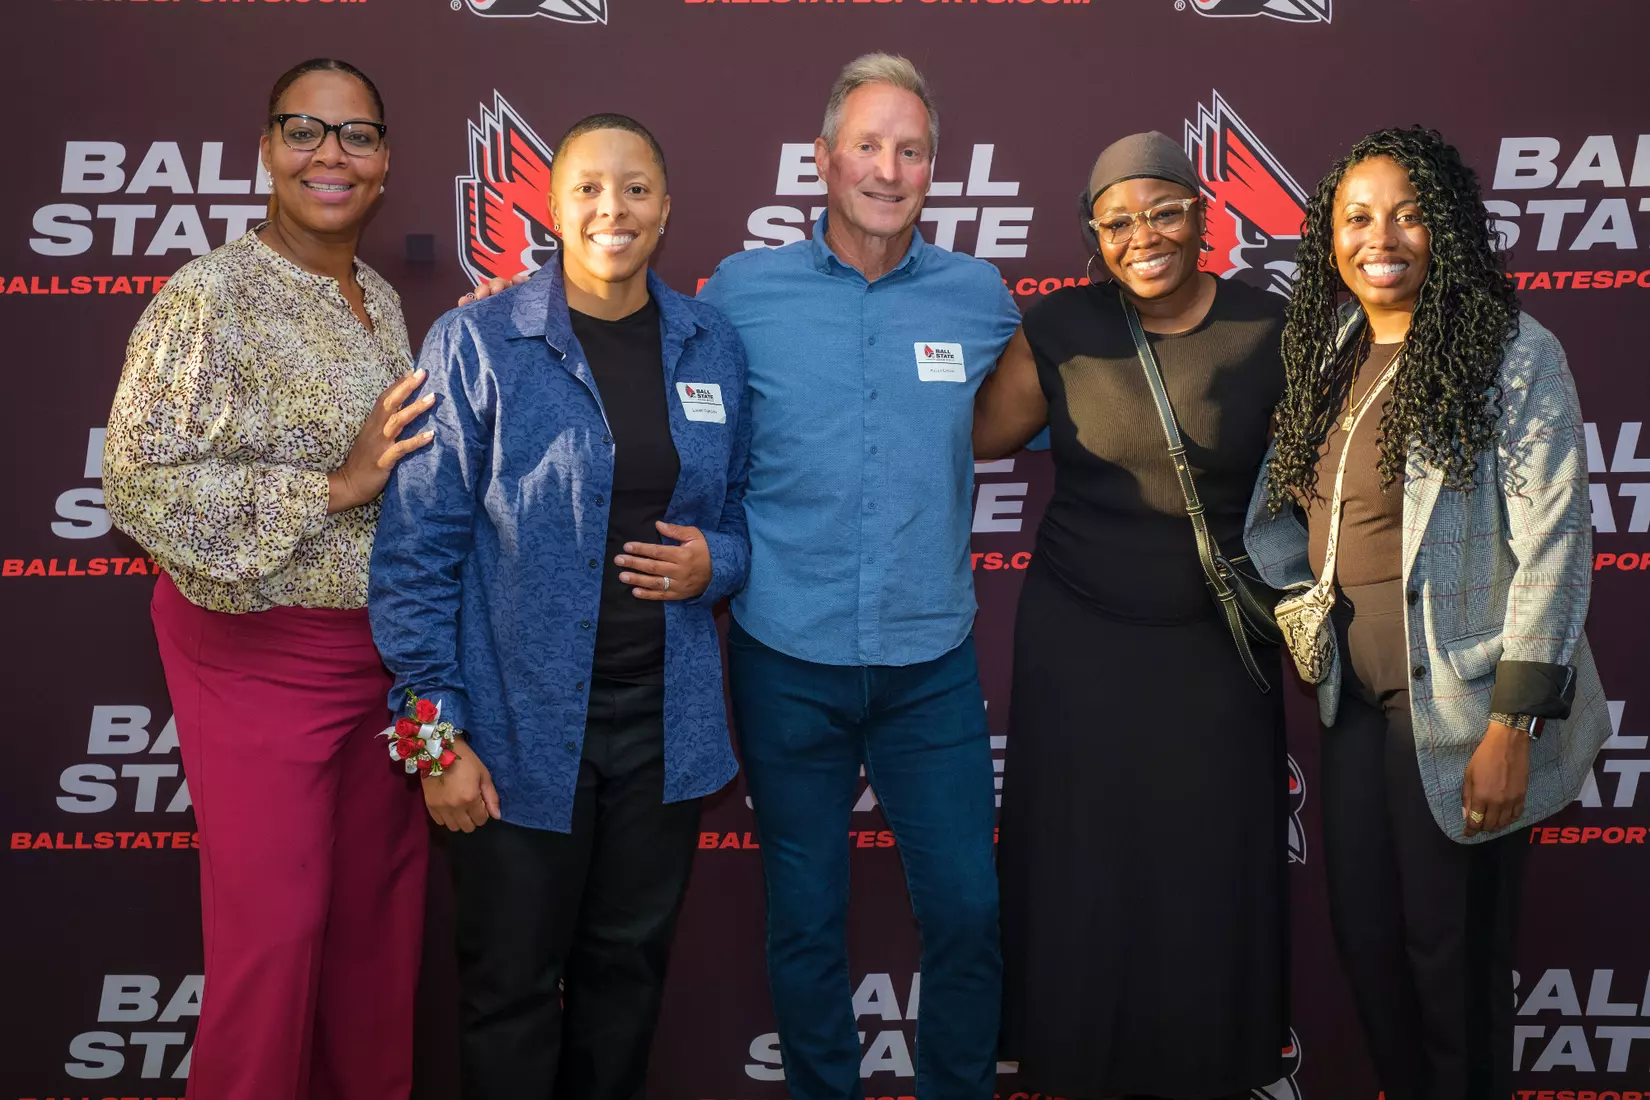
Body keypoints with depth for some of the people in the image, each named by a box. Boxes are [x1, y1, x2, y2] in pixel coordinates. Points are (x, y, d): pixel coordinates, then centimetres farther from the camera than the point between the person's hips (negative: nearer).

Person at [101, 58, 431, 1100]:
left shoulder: (384, 301, 10)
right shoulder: (210, 296, -12)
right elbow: (139, 484, -20)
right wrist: (336, 487, -20)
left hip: (384, 647, 6)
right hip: (260, 654, -6)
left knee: (380, 911, 14)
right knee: (275, 930, 1)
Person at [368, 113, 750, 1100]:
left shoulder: (713, 344, 5)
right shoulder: (478, 344, -7)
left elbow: (743, 508, 16)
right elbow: (419, 548, -7)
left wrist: (714, 563, -7)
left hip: (667, 720, 4)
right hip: (521, 723, -3)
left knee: (627, 970, 18)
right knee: (513, 986, 10)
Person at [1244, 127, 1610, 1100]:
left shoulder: (1515, 354, -10)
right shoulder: (1331, 357, 8)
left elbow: (1554, 545, -14)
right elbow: (1285, 508, 16)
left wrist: (1513, 726, -17)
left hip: (1458, 706, -6)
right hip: (1358, 699, 6)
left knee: (1451, 954, 5)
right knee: (1365, 937, 15)